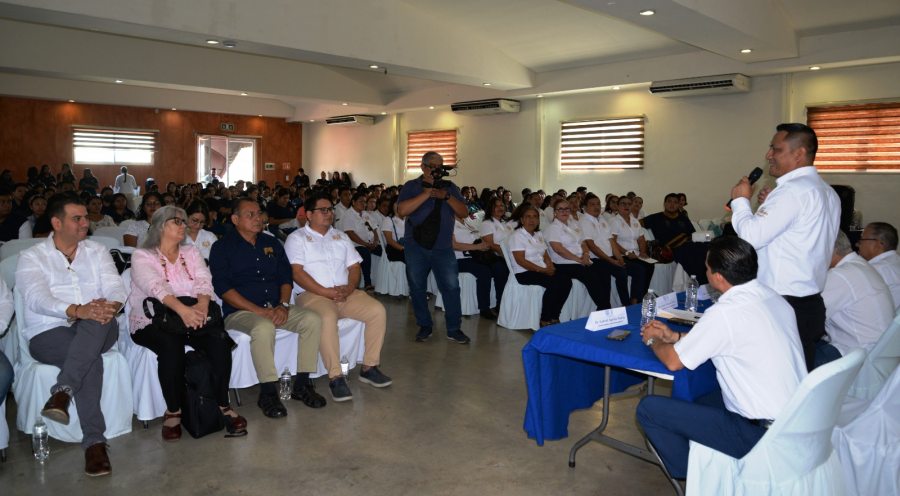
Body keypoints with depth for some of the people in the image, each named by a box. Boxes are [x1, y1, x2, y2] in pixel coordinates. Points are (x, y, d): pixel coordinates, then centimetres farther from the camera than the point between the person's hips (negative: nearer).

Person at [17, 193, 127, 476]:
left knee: (97, 321, -36)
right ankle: (94, 442, -31)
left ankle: (62, 392, -38)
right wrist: (77, 311, -33)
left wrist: (110, 307, -26)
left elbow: (116, 288, 0)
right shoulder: (32, 257, 5)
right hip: (48, 333, -2)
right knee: (91, 356, -34)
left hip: (97, 330, 2)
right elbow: (37, 299, -14)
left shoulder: (97, 251, 14)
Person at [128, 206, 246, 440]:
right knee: (171, 344, -35)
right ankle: (173, 411, -17)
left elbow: (204, 281, -3)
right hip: (153, 322, -3)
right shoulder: (142, 256, 0)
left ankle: (223, 404, -14)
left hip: (192, 317, 4)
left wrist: (202, 305, -26)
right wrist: (182, 309, -38)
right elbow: (155, 287, -20)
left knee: (219, 338, -26)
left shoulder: (191, 253, 15)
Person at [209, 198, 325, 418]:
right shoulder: (222, 247, 1)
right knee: (263, 327, -37)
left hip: (276, 308, 5)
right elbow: (223, 288, -9)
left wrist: (283, 305, -8)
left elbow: (285, 277, 13)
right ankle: (268, 392, -23)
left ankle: (302, 384, -11)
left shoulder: (272, 243, 17)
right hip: (240, 311, -5)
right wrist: (260, 311, -18)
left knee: (312, 319, -19)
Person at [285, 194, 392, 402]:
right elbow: (297, 272, -7)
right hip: (314, 295, -5)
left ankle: (369, 367, -10)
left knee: (378, 310, -19)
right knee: (327, 318, -37)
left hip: (347, 294, 5)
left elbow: (354, 267, 15)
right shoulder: (297, 238, 6)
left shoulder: (341, 237, 22)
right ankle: (335, 376, -29)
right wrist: (326, 292, -16)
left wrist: (349, 288, -7)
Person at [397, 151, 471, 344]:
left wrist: (446, 196, -15)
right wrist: (427, 193, -21)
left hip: (443, 247, 1)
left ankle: (454, 329, 7)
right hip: (416, 246, -1)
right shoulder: (411, 186, 1)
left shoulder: (449, 187, 8)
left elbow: (464, 213, -1)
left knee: (451, 286, -5)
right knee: (417, 288, 7)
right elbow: (402, 210, -17)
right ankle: (424, 326, 22)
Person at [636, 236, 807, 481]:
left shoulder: (725, 313, -23)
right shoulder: (775, 299, 2)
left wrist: (653, 340, 10)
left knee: (649, 408, -5)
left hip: (763, 435, -9)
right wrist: (675, 336, 15)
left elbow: (673, 361, -11)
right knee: (699, 401, 29)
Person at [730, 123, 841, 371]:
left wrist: (741, 200, -5)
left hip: (781, 306, -10)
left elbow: (751, 237, -20)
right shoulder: (827, 192, 14)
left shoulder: (792, 191, -17)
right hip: (811, 303, 10)